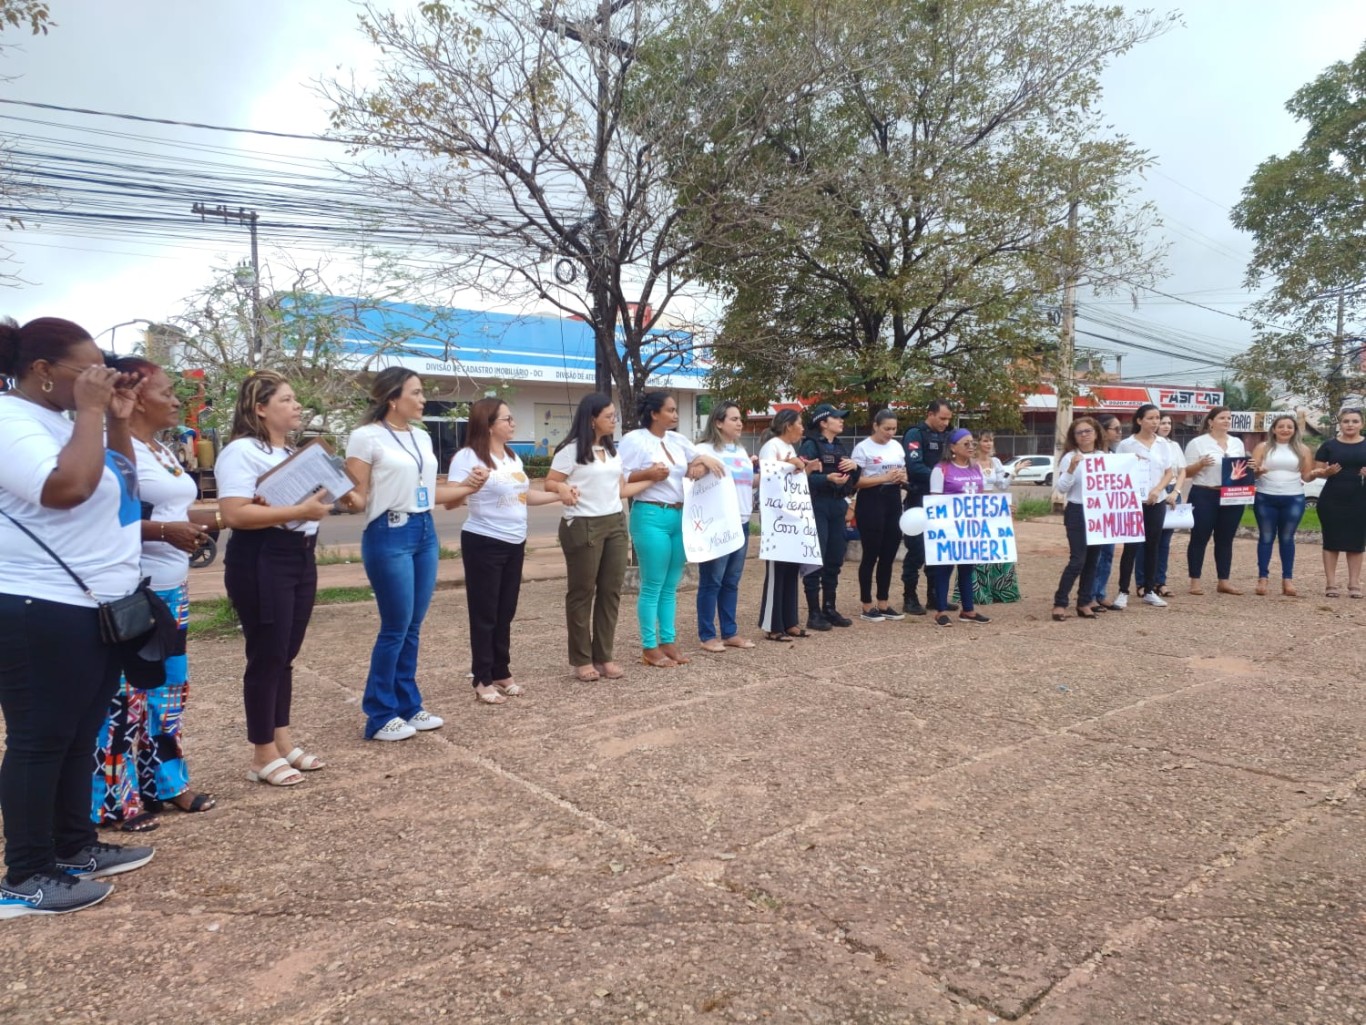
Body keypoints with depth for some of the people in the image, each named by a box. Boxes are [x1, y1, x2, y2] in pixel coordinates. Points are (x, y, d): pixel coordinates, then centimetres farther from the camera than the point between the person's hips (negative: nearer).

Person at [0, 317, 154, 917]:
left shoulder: (62, 420, 13)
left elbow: (122, 486, 19)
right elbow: (68, 487, -32)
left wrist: (118, 420, 7)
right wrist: (91, 411, -21)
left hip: (97, 609, 10)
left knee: (80, 735, 17)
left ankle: (75, 846, 30)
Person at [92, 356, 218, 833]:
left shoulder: (164, 451, 14)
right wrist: (165, 531, -28)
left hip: (172, 590, 10)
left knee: (168, 687, 15)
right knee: (126, 694, -2)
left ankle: (166, 784, 27)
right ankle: (114, 800, 11)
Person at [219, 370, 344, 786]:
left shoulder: (293, 452, 16)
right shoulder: (241, 451, -12)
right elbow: (235, 514, -23)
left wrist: (322, 501, 6)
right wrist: (299, 511, -22)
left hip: (300, 558, 9)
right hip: (261, 562, -9)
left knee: (285, 655, 14)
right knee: (266, 656, -1)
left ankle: (283, 742, 24)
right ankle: (263, 755, 10)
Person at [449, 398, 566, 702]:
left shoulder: (513, 457, 11)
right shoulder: (468, 457, -14)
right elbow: (450, 500, -21)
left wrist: (560, 494, 21)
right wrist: (470, 485, -39)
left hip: (515, 543, 7)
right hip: (484, 544, -7)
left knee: (505, 612, 13)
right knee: (485, 613, 0)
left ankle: (502, 673, 23)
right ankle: (483, 680, 10)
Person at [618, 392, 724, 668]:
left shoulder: (677, 440, 14)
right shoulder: (635, 439, -6)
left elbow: (701, 458, 22)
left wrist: (701, 463, 0)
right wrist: (648, 474, -23)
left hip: (680, 516, 7)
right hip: (651, 517, -7)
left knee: (671, 586, 11)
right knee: (652, 586, -2)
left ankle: (668, 642, 20)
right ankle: (649, 648, 7)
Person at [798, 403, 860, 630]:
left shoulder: (840, 446, 17)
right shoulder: (810, 445, -7)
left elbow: (853, 480, 21)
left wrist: (855, 467, 1)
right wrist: (828, 478, -26)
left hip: (837, 507, 8)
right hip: (817, 507, -8)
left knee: (835, 560, 11)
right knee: (816, 560, -5)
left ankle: (830, 609, 21)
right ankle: (814, 614, 1)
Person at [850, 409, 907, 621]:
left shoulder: (897, 446, 12)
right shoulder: (863, 447, -8)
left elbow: (904, 473, 21)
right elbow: (856, 481, -13)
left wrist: (902, 478, -4)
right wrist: (884, 478, -21)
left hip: (893, 501, 7)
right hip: (870, 502, -7)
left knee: (889, 554, 10)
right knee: (871, 554, -3)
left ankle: (883, 605, 19)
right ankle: (867, 606, 6)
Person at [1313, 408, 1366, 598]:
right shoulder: (1329, 445, 4)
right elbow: (1317, 471, 5)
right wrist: (1327, 472, -15)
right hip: (1332, 501, -1)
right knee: (1332, 541, 1)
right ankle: (1330, 584, 5)